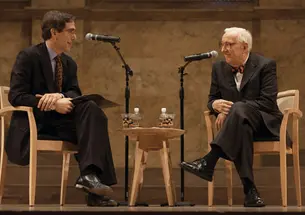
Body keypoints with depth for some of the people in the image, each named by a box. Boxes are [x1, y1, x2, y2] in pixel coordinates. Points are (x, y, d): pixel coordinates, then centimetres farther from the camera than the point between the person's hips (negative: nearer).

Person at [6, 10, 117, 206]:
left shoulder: (70, 63, 13)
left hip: (59, 121, 6)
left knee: (91, 109, -24)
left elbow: (75, 94, 4)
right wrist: (54, 104, -25)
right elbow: (16, 96, -15)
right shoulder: (28, 56, -7)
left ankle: (90, 174, -35)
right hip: (33, 124, -6)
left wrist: (60, 96, -22)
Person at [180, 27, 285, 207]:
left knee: (239, 109, -39)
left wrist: (231, 109, -23)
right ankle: (250, 189, -42)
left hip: (265, 122, -3)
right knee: (241, 127, -39)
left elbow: (268, 102, -15)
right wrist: (216, 104, -15)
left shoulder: (266, 65, -5)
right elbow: (212, 99, 14)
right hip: (239, 122, 3)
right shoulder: (219, 68, 9)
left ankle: (209, 162, -46)